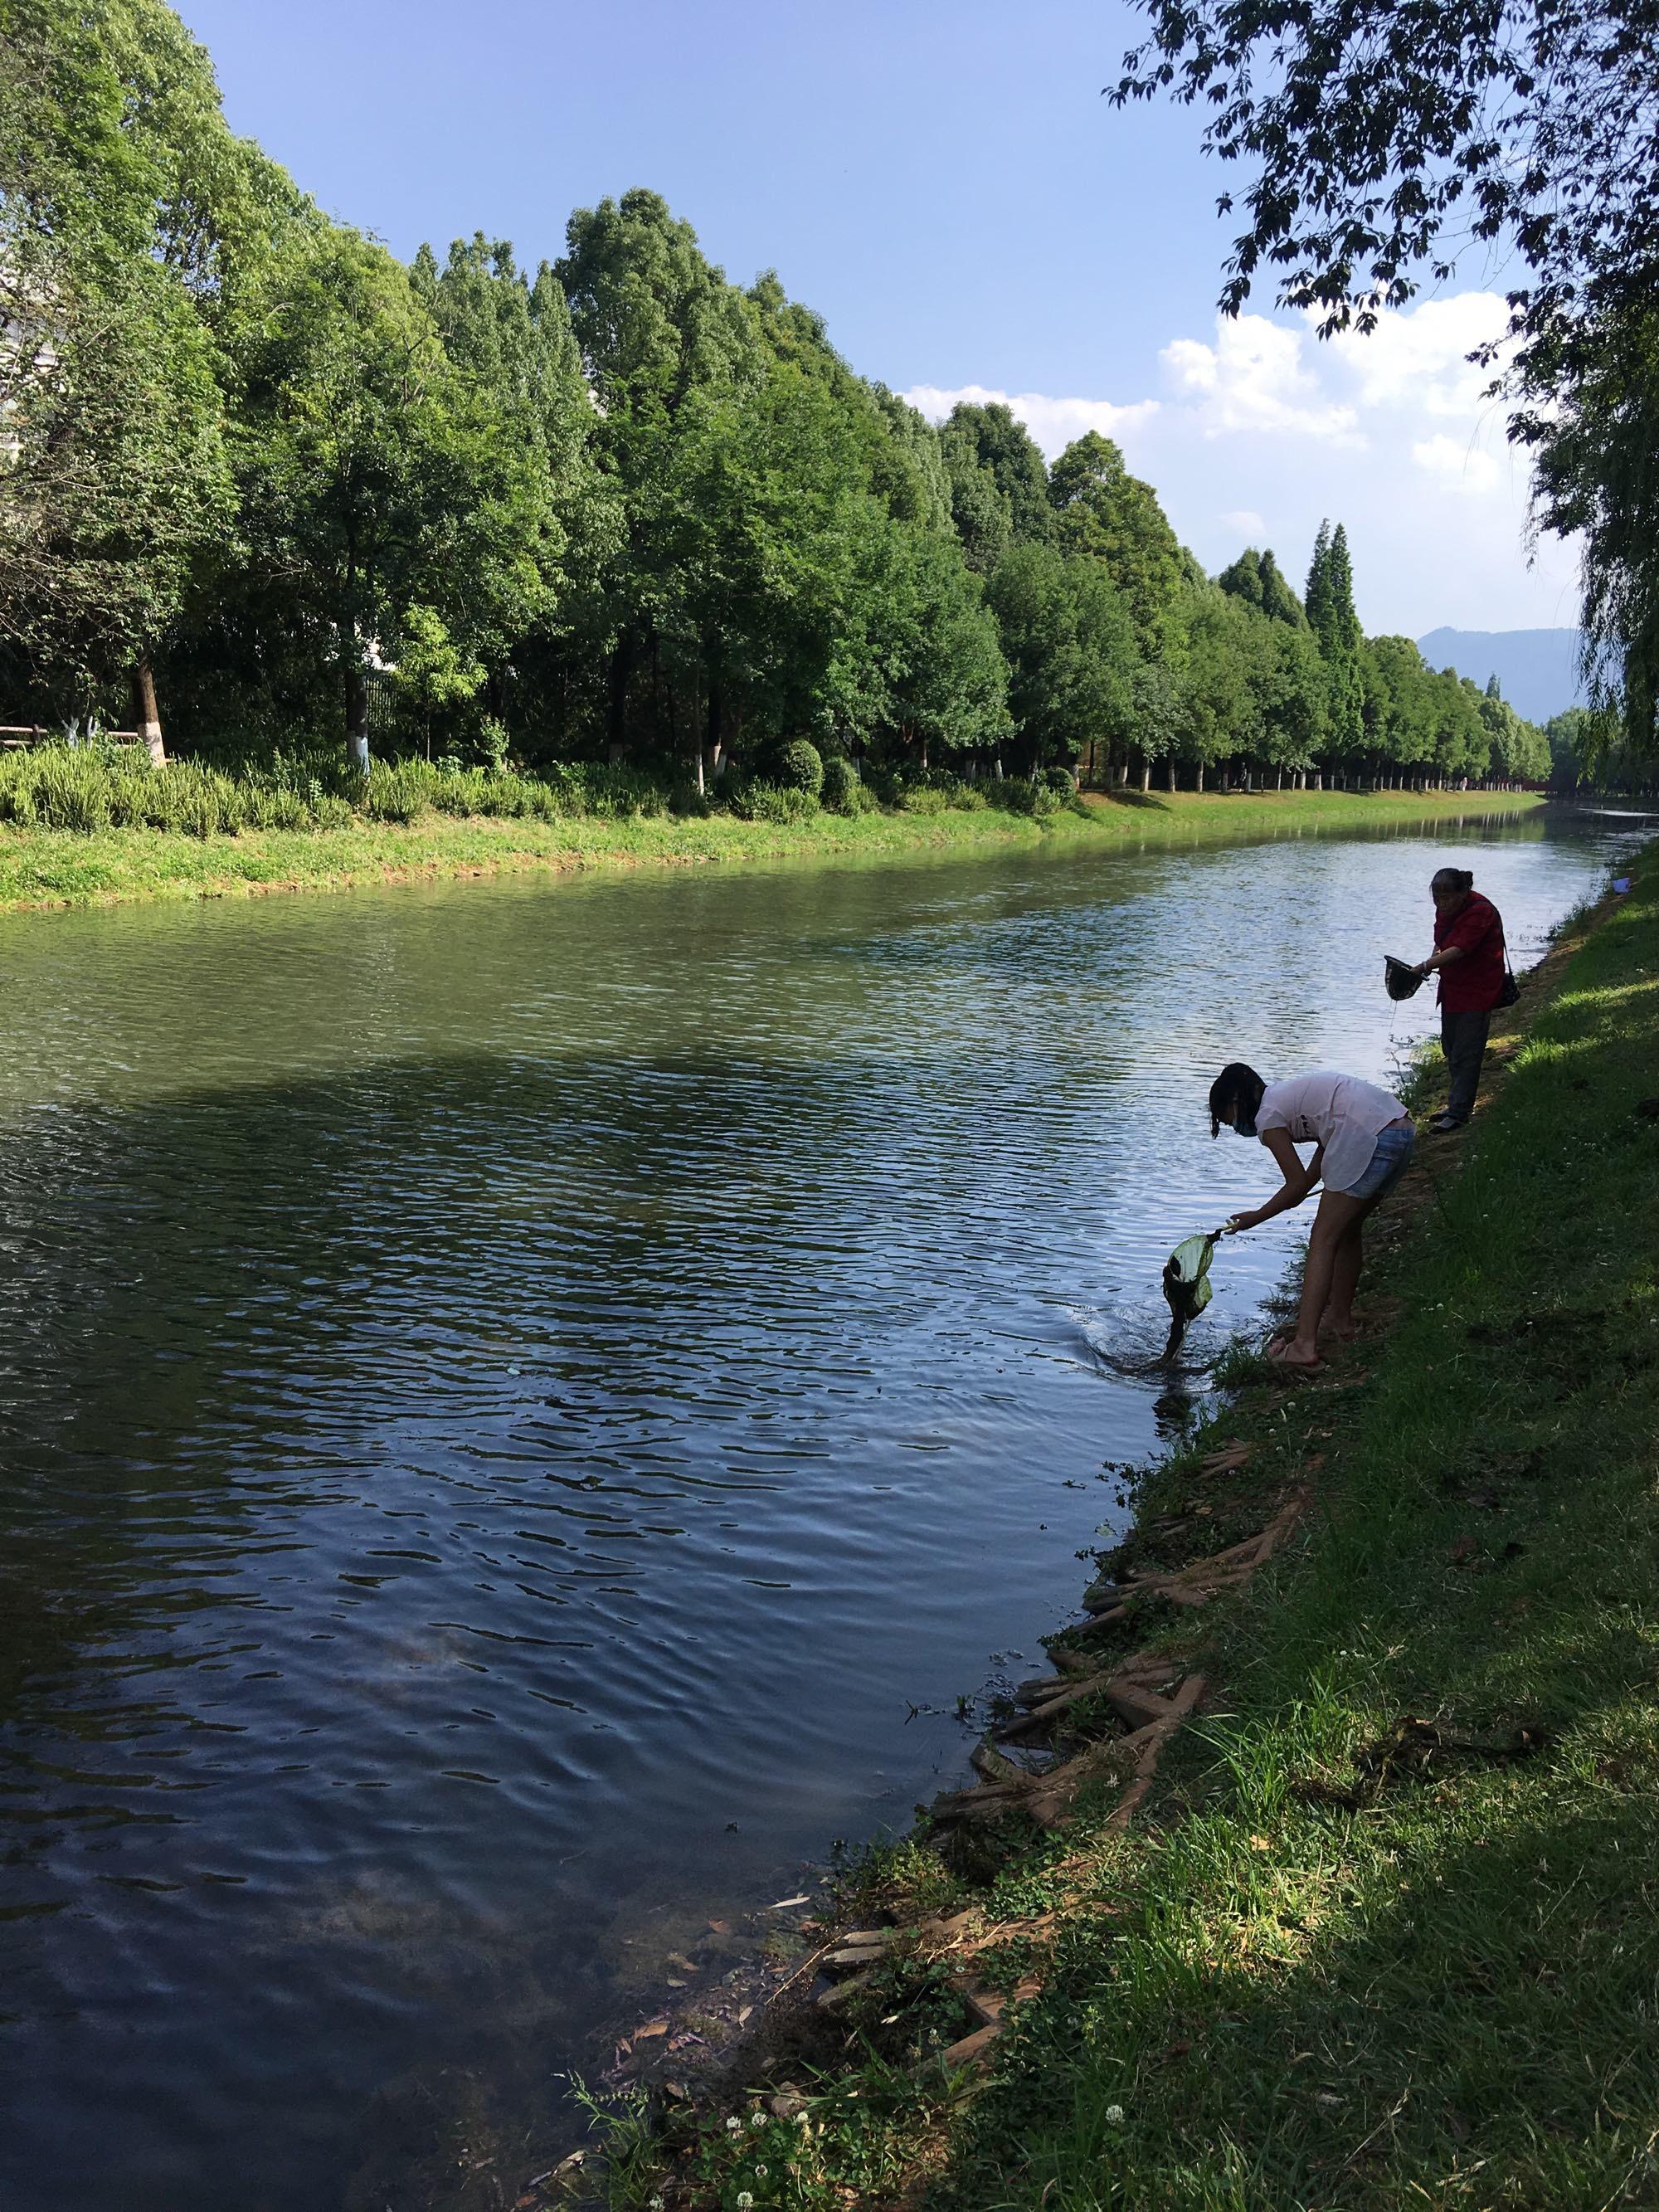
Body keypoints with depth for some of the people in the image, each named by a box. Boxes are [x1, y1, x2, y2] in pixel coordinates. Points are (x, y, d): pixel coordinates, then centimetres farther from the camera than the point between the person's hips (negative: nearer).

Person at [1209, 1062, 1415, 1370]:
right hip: (1404, 1132, 10)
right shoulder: (1290, 1094, 26)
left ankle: (1304, 1344, -9)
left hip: (1368, 1138, -10)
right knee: (1348, 1228, 24)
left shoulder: (1267, 1115, 1)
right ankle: (1340, 1316, 38)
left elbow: (1298, 1185, 1)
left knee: (1324, 1239, -4)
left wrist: (1256, 1217, 12)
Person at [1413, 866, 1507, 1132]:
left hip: (1477, 992, -9)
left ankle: (1458, 1113, -1)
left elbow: (1458, 951, -30)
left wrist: (1424, 967, -34)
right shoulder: (1445, 909, 3)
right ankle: (1456, 1106, 27)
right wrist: (1432, 963, -4)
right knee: (1450, 1049, 16)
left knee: (1465, 1055, -6)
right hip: (1452, 988, 9)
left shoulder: (1480, 912, -23)